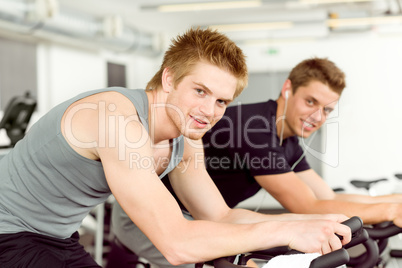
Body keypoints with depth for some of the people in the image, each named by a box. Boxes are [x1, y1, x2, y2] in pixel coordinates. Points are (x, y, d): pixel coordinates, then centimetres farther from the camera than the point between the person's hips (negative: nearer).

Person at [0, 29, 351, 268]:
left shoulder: (186, 141, -4)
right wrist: (286, 231, -33)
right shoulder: (120, 119, -31)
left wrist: (310, 222, -11)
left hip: (59, 238, 8)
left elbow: (220, 217, 0)